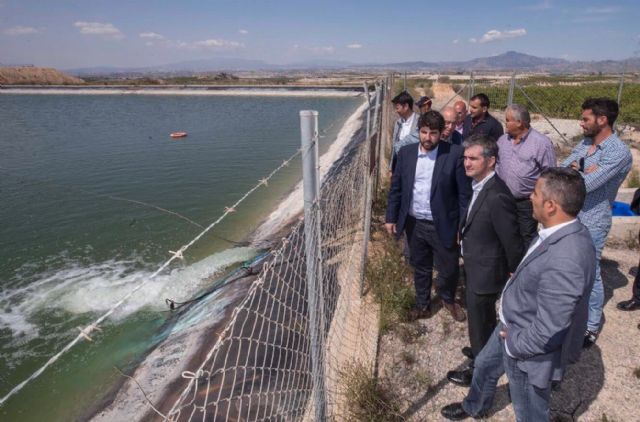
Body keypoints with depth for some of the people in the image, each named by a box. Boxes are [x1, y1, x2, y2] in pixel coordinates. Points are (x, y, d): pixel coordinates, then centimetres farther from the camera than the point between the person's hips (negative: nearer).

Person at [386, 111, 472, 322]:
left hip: (443, 225, -2)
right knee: (420, 269, 19)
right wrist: (391, 217, 3)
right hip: (414, 223, 3)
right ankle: (422, 305, 42)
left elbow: (464, 193, -10)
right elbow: (396, 187, 4)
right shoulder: (406, 153, -2)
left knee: (448, 269, 13)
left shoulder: (455, 154, -12)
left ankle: (448, 299, 45)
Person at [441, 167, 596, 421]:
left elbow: (547, 331, -31)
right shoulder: (565, 232, -8)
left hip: (529, 349, -9)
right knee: (484, 366, 31)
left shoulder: (565, 262, -39)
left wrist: (514, 346, -14)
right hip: (513, 327, 9)